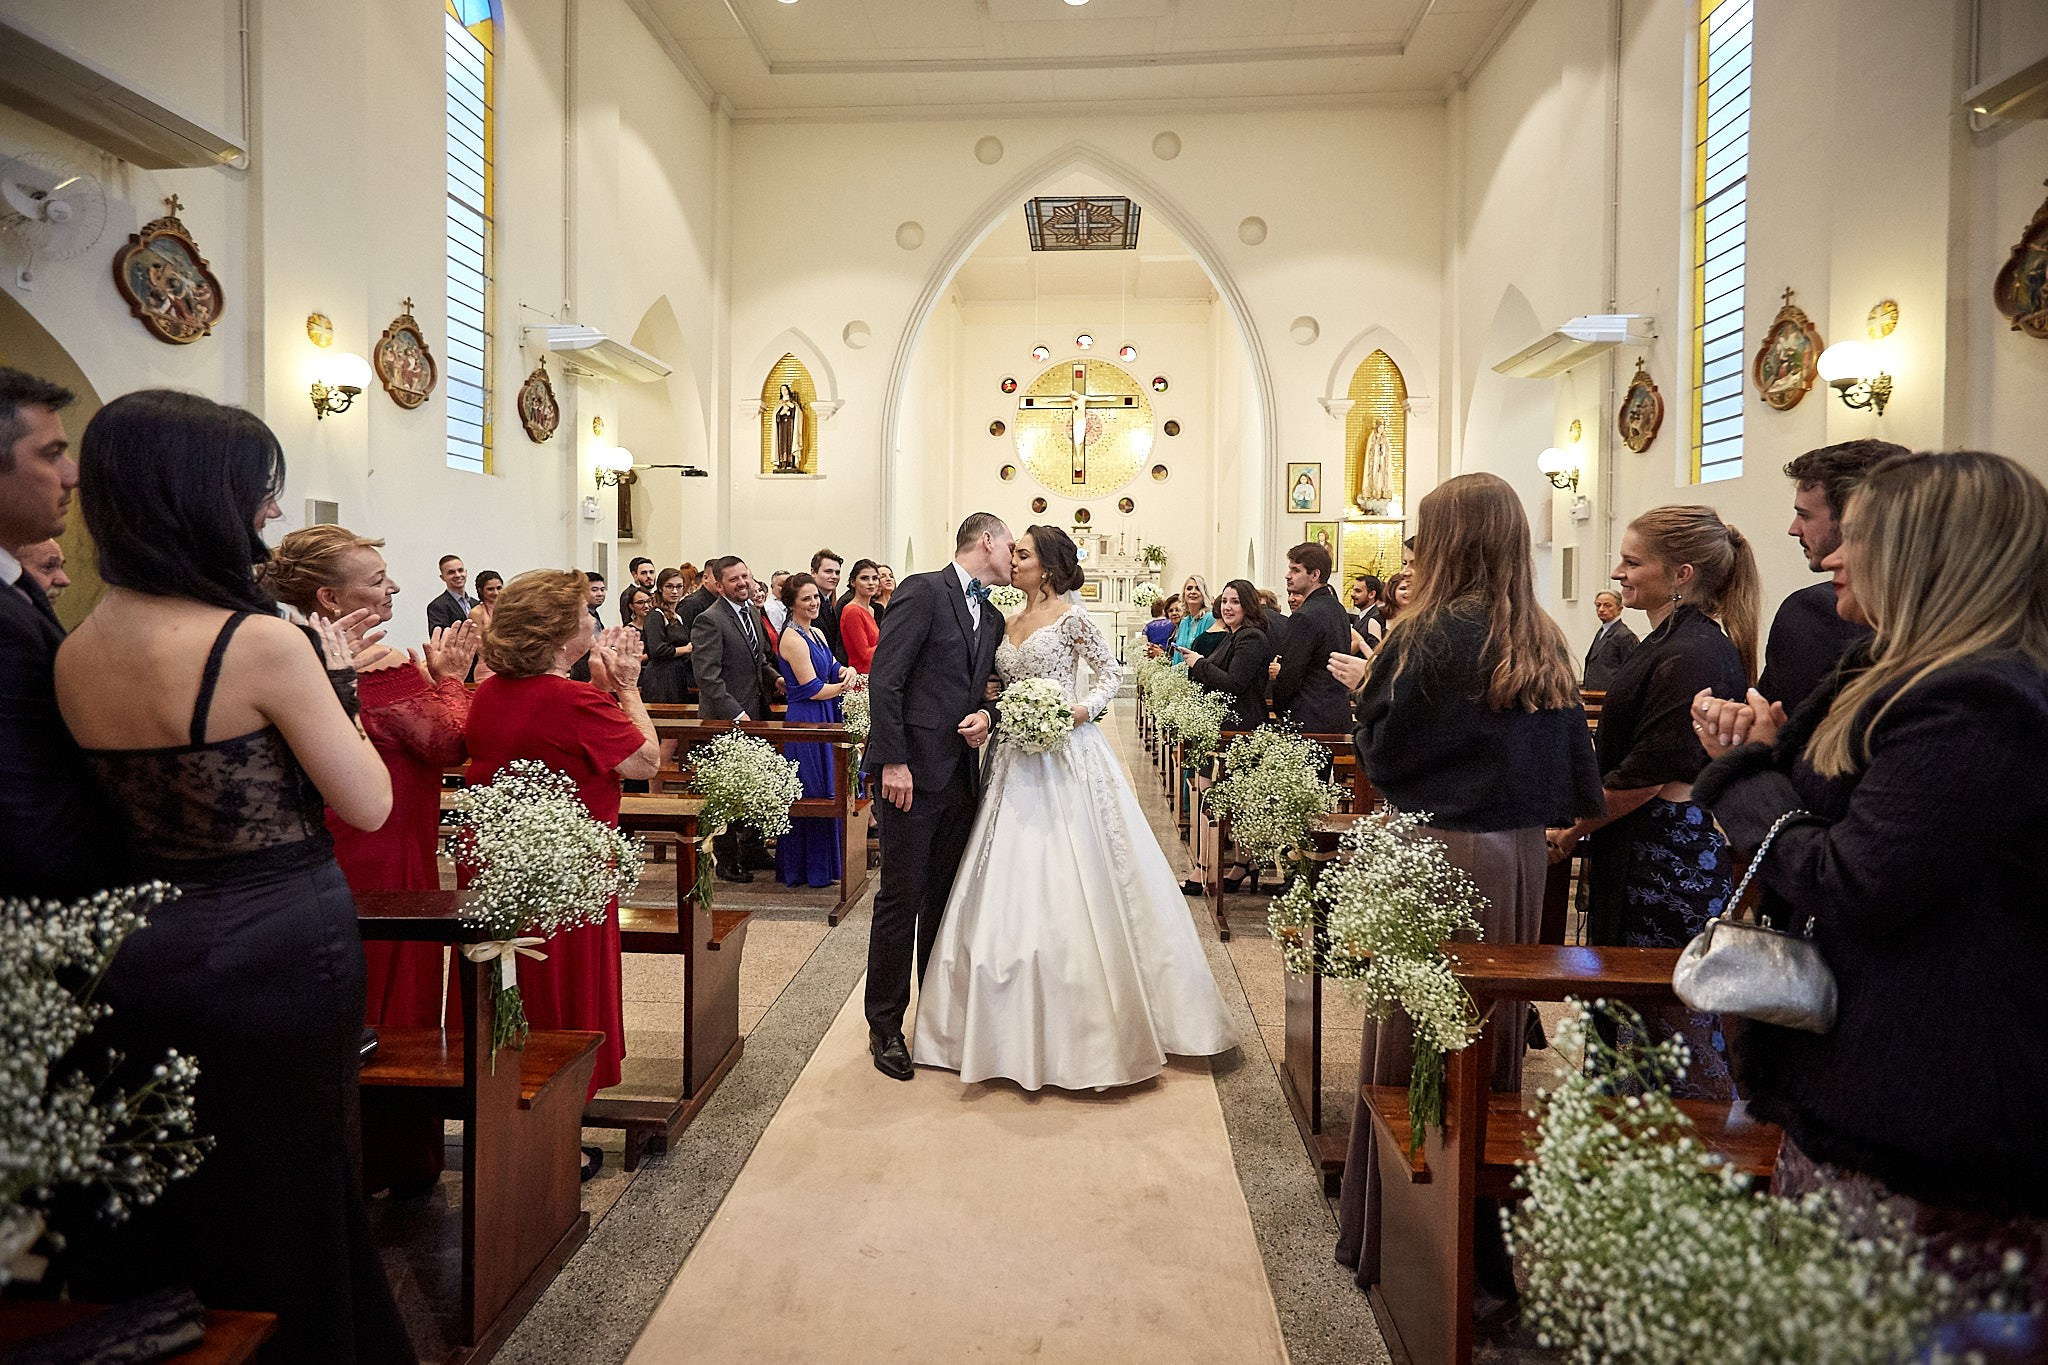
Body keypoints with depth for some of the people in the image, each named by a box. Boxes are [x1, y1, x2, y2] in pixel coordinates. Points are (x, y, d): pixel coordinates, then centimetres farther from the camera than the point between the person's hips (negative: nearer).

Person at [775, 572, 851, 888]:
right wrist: (844, 686, -4)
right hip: (806, 721, -9)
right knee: (813, 794, -1)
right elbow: (812, 689, -18)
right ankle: (810, 868, 10)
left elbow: (833, 669, 16)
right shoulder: (793, 639, -15)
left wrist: (844, 671, -7)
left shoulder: (817, 633, 13)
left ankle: (824, 861, 24)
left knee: (827, 792, 13)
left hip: (825, 720, 9)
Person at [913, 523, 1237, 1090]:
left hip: (1067, 757, -7)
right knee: (1016, 884, 6)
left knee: (1072, 884, -5)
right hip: (1020, 761, 7)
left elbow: (1112, 674, -3)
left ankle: (1088, 1023, 8)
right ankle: (1022, 1022, 17)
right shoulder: (1012, 624, 15)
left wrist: (1080, 710, -18)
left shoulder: (1070, 615, -5)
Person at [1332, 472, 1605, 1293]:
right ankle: (1490, 1222, 32)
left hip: (1440, 852, -6)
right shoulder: (1543, 642, 4)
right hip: (1520, 853, 7)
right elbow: (1574, 763, 7)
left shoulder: (1434, 634, -15)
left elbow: (1380, 752, -9)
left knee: (1416, 1036, 5)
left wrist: (1370, 683, 7)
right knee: (1494, 1025, 17)